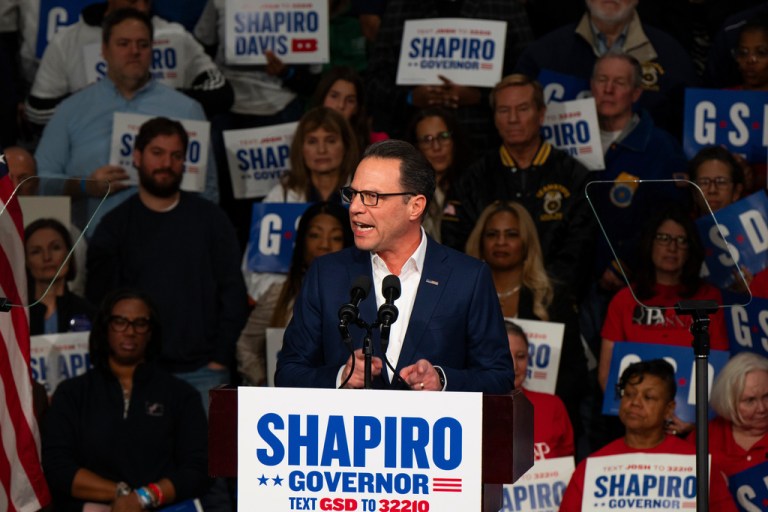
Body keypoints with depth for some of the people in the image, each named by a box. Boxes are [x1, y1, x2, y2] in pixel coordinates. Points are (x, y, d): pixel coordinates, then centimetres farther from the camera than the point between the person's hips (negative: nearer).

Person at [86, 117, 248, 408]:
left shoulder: (209, 219, 10)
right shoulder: (115, 228, 9)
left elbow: (233, 293, 8)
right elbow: (99, 302, 5)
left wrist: (220, 359, -1)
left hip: (202, 373, 0)